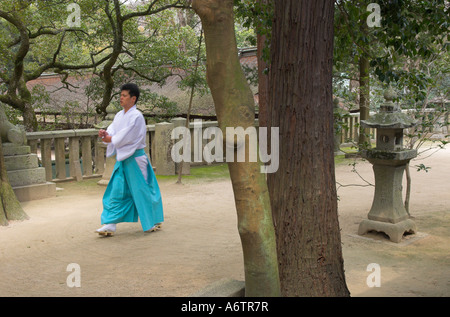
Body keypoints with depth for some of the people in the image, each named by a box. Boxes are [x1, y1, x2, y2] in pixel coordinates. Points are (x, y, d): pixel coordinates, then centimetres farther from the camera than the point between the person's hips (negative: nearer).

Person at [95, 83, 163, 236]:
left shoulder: (136, 116, -15)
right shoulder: (119, 115, 10)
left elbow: (127, 136, -20)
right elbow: (113, 130, 8)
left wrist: (111, 139, -10)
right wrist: (105, 133, -13)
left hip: (135, 158, -7)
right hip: (122, 159, 7)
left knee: (141, 190, 3)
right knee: (116, 191, 3)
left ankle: (154, 222, 21)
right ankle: (110, 225, 5)